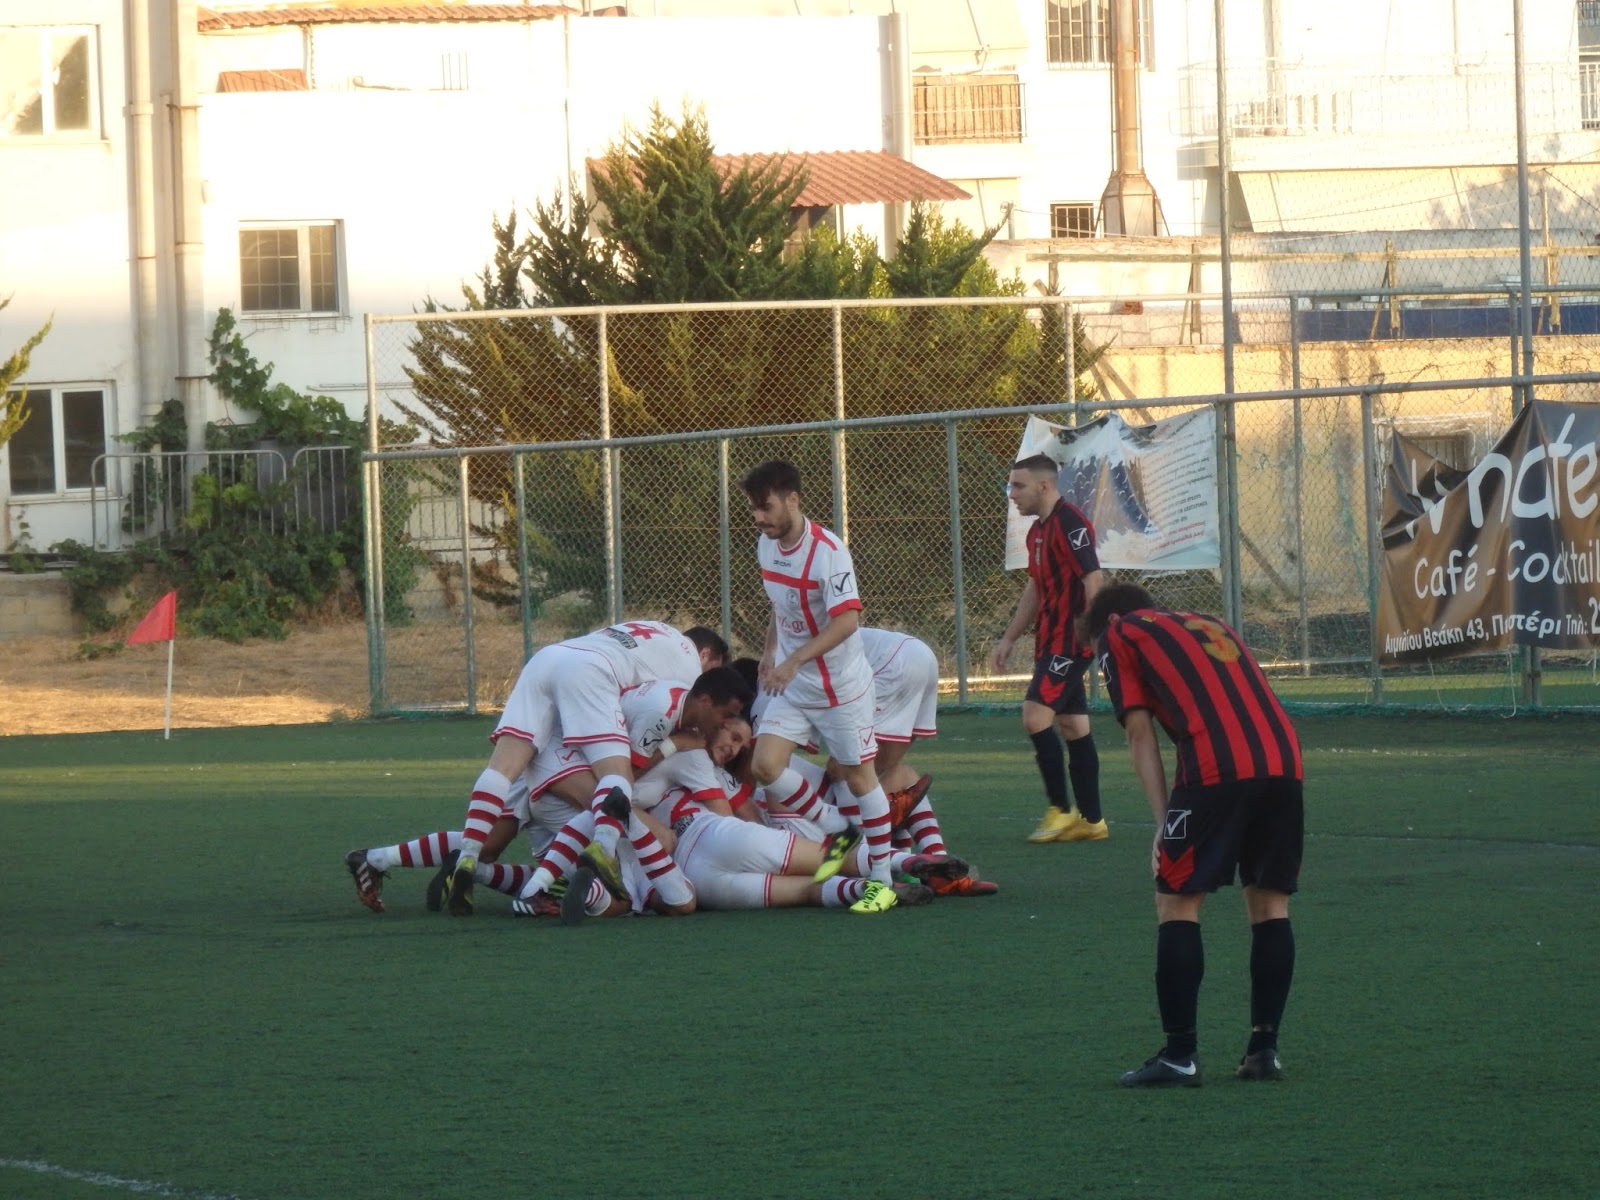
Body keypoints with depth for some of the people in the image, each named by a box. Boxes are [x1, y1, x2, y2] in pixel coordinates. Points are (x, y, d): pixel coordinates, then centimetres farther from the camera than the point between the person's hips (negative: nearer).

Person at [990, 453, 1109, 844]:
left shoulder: (1069, 523, -14)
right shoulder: (1038, 530, 16)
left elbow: (1094, 579, -20)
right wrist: (1009, 639, 25)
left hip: (1070, 641, -10)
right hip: (1051, 643, 10)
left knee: (1036, 715, -15)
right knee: (1073, 725, 9)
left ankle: (1061, 809, -8)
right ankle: (1090, 819, 10)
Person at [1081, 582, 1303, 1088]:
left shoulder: (1119, 635, 18)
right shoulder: (1211, 625, 35)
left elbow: (1140, 733, 8)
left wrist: (1163, 822, 4)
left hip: (1215, 767, -6)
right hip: (1283, 759, 6)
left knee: (1177, 903, 2)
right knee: (1269, 903, 15)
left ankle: (1179, 1055, -1)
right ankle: (1264, 1048, 15)